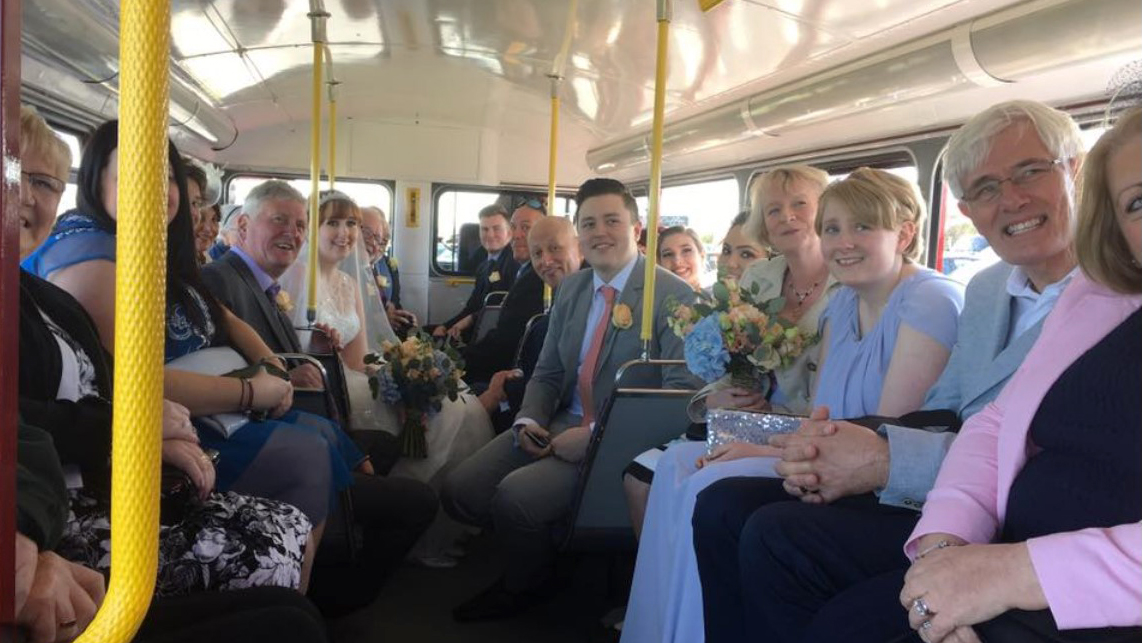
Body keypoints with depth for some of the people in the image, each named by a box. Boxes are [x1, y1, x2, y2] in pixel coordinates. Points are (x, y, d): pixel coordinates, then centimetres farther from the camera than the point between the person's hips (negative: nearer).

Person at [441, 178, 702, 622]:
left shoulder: (673, 296, -10)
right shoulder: (570, 289, 11)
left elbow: (680, 392, -18)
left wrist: (597, 434, -23)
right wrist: (528, 420, -4)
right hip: (560, 426, 7)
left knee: (516, 495, -25)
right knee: (460, 490, -7)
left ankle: (523, 589, 8)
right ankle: (530, 556, 20)